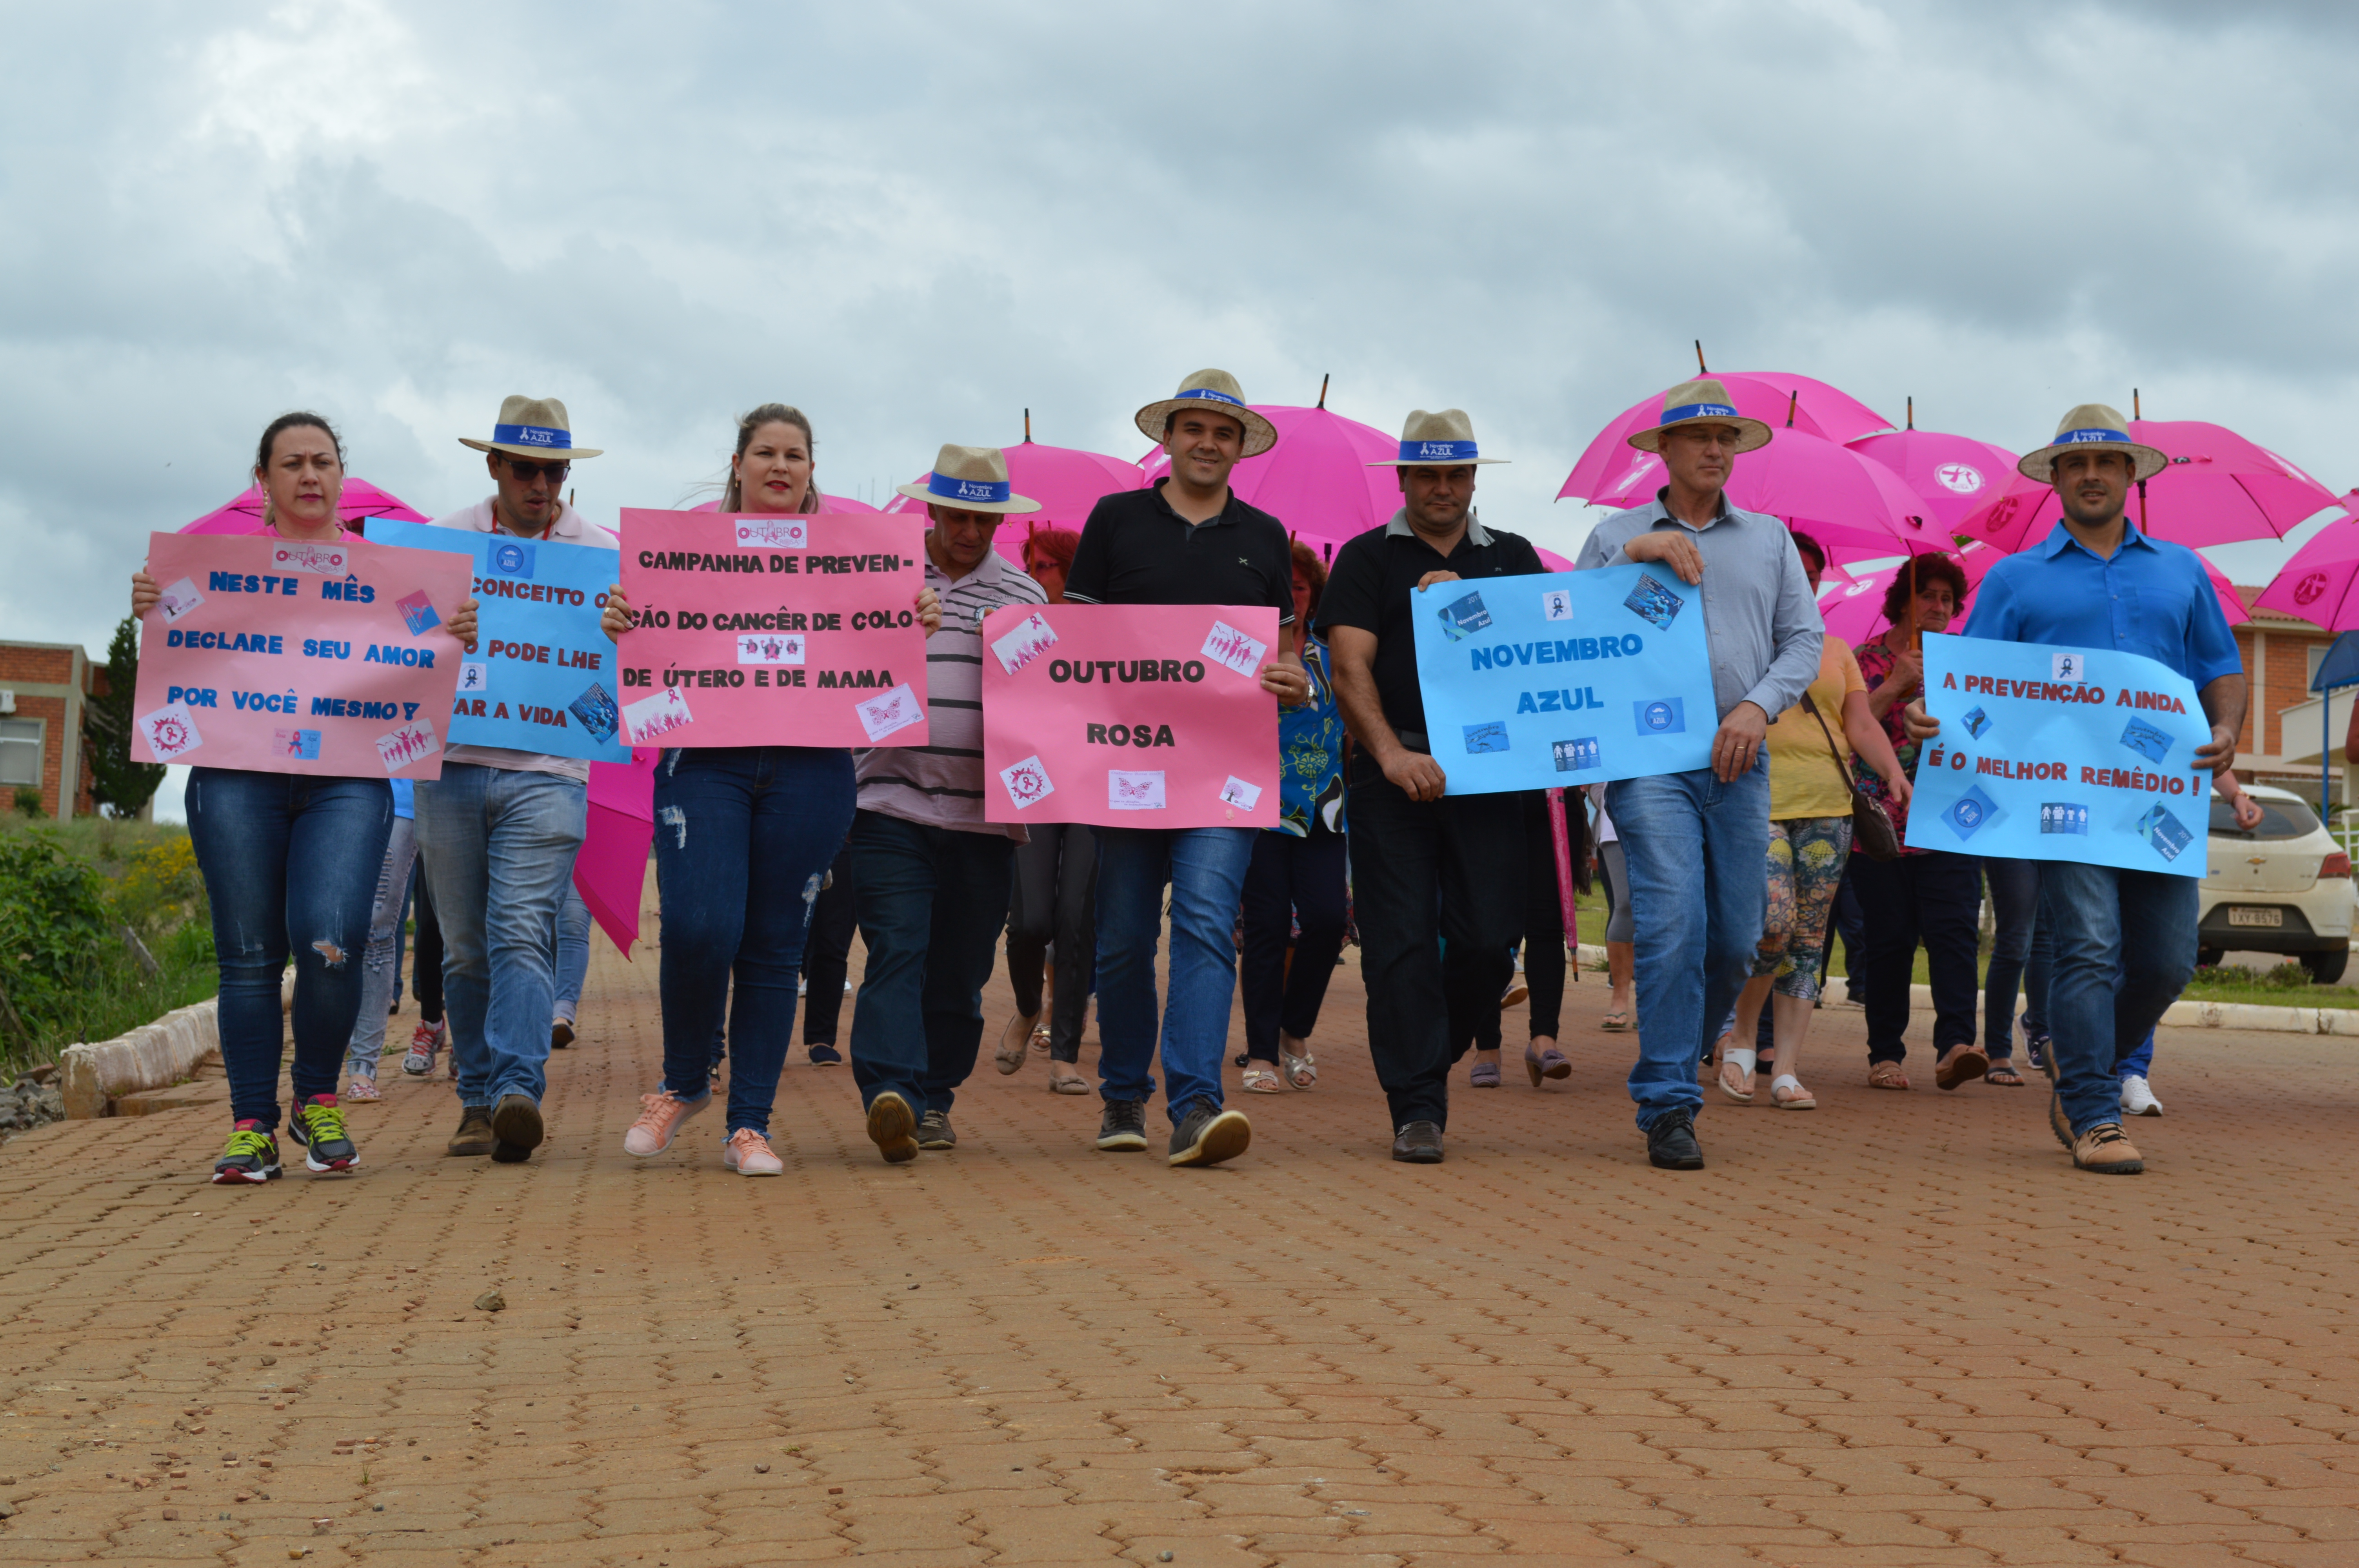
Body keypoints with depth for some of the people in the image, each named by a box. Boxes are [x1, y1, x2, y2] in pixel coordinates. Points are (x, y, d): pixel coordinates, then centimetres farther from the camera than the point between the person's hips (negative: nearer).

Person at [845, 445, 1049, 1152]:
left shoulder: (1025, 595, 13)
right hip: (895, 806, -2)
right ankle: (891, 1091, -20)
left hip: (985, 811, 2)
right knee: (897, 950, -13)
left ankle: (934, 1100, 18)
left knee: (961, 968, 7)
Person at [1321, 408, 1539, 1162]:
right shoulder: (1368, 557, 9)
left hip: (1487, 775, 2)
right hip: (1393, 780, -2)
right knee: (1401, 943, -6)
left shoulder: (1512, 557, 17)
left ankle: (1427, 1061, 23)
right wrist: (1392, 754, -17)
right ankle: (1418, 1109, -1)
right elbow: (1350, 668, -2)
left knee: (1489, 942, -2)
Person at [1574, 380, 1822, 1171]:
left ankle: (1677, 1066, 24)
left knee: (1736, 936, 2)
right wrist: (1634, 554, -8)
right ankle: (1668, 1105, -11)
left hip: (1738, 758, 3)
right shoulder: (1615, 535, 11)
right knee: (1672, 923, -16)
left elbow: (1804, 639, 10)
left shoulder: (1770, 539, 17)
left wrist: (1758, 705, -7)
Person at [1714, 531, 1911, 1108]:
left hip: (1828, 805, 5)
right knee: (1774, 922, -20)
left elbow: (1862, 723, 14)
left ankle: (1788, 1072, 2)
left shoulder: (1836, 651, 19)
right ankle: (1737, 1040, 3)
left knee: (1808, 941, 0)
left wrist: (1894, 772, -2)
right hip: (1759, 799, -5)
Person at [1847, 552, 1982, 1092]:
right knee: (1888, 939, -1)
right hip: (1882, 820, -2)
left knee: (1954, 930, -13)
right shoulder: (1868, 659, 7)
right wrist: (1896, 684, -11)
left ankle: (1954, 1046, -20)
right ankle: (1885, 1054, 7)